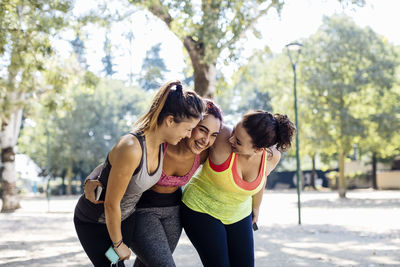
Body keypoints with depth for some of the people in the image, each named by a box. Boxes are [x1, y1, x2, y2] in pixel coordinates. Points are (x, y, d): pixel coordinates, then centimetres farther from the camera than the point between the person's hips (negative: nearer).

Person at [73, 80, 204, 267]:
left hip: (125, 216, 7)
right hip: (93, 221, -7)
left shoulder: (161, 144, -11)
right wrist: (118, 244, -13)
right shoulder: (131, 149, -35)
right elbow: (111, 204, -26)